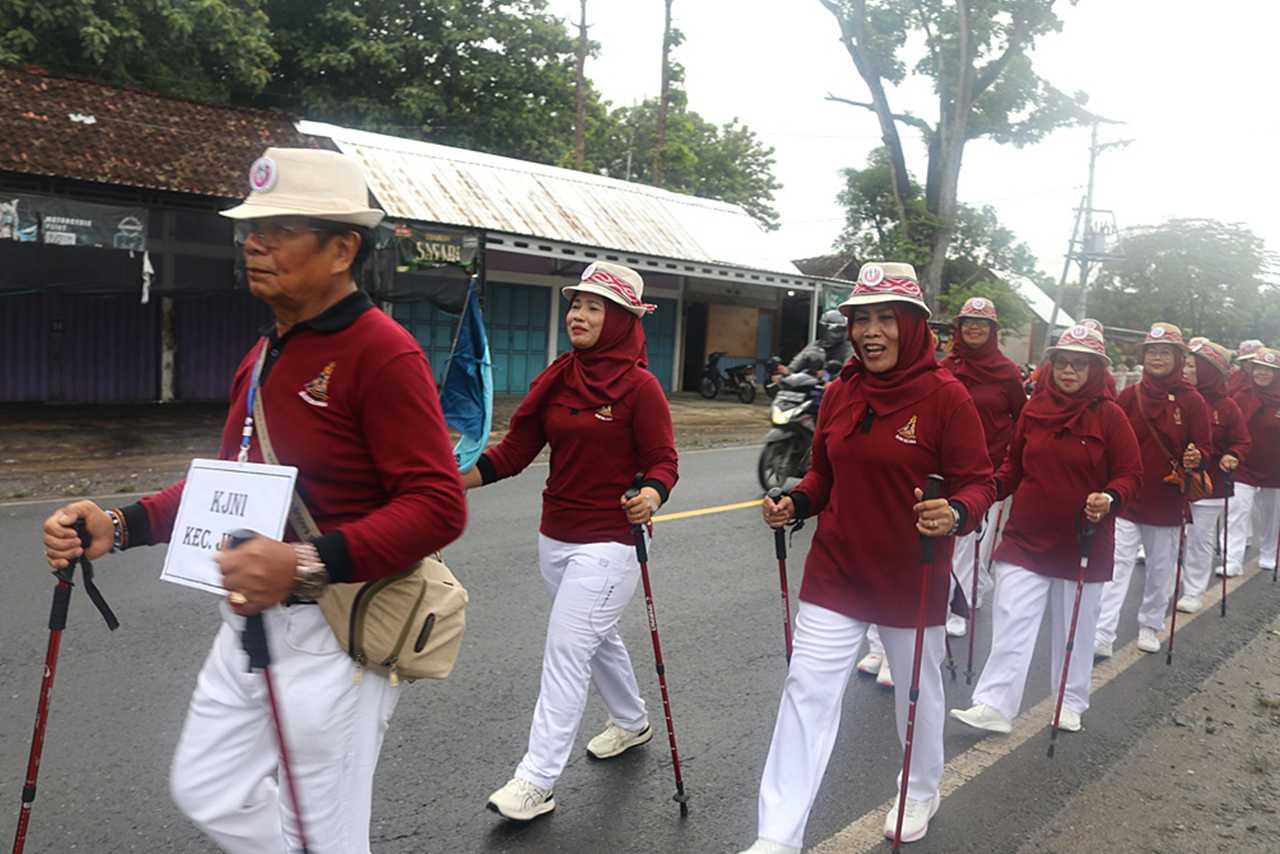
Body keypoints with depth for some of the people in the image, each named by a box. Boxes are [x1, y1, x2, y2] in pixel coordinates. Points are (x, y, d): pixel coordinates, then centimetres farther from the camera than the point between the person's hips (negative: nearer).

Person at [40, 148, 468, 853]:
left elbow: (438, 506, -24)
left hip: (334, 630, -9)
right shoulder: (265, 355, 11)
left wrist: (308, 564, -33)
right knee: (206, 791, 22)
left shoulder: (382, 352, -18)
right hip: (249, 622, 9)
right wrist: (120, 527, 5)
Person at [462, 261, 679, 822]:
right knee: (598, 639, 22)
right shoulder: (556, 378, 5)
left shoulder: (640, 386, -12)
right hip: (554, 538, 7)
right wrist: (458, 478, -10)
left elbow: (663, 460, -10)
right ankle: (632, 723, 46)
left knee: (566, 652, -5)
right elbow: (515, 451, 2)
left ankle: (537, 781, 6)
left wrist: (650, 495, -32)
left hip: (608, 543, -7)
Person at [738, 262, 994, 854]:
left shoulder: (945, 396, -13)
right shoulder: (840, 393, 0)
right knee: (807, 692, 0)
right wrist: (795, 504, -7)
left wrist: (956, 514, -32)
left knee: (918, 689, 19)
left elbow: (977, 484, -11)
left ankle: (922, 792, 48)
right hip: (835, 571, 3)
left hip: (913, 579, -3)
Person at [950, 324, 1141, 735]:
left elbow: (1130, 474, -3)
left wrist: (1111, 498, -24)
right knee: (1011, 623, -2)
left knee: (1075, 627, 15)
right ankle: (995, 705, 2)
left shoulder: (1109, 415, -7)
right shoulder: (1034, 408, 1)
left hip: (1083, 542, -1)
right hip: (1027, 536, 2)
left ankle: (1071, 703, 32)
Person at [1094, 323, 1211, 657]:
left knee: (1161, 569, 13)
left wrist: (1195, 459, -21)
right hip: (1126, 497, 0)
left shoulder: (1192, 401, -3)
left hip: (1167, 501, 0)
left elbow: (1204, 446, 1)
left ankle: (1150, 626, 32)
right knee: (1116, 566, -5)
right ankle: (1103, 636, -6)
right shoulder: (1128, 396, 0)